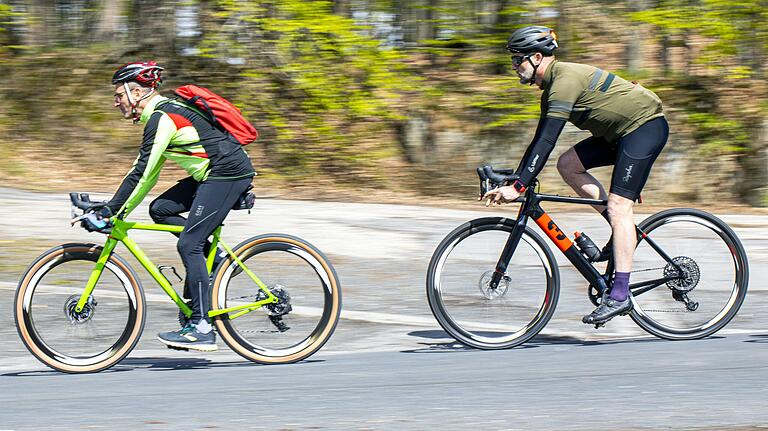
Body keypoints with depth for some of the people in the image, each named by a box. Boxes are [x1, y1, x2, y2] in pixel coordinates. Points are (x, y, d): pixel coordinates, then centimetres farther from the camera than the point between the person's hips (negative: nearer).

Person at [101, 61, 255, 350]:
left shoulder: (161, 117, -14)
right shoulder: (162, 112, 17)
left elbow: (142, 172, -19)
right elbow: (149, 171, 21)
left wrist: (112, 210, -16)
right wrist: (117, 209, 17)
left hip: (228, 173, -10)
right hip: (213, 174, 10)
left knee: (188, 245, -12)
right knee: (160, 209, 6)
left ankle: (202, 328, -11)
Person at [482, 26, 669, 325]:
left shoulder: (565, 80, -19)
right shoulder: (552, 87, 12)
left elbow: (547, 141, -26)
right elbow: (540, 141, 17)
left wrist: (518, 187, -28)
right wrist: (512, 181, 12)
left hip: (645, 126, -10)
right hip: (620, 132, 10)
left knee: (618, 206, -16)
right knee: (568, 164, 2)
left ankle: (620, 296, -19)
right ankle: (624, 231, 6)